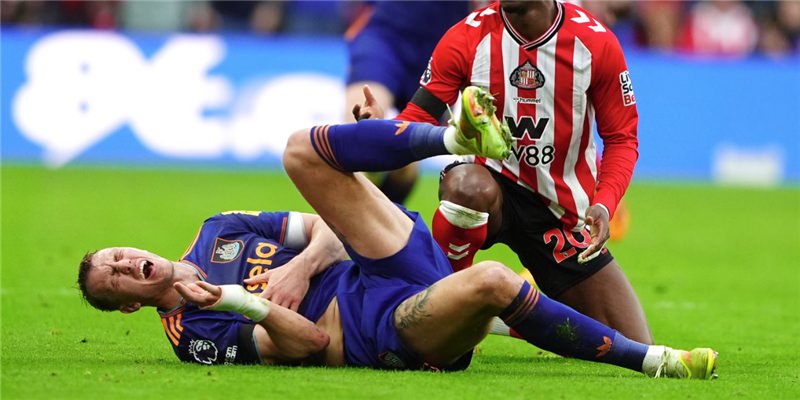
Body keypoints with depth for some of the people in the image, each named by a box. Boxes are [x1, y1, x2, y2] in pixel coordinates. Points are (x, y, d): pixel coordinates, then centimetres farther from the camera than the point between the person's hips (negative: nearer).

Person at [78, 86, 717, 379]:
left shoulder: (218, 231, 18)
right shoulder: (194, 332, -3)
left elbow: (325, 230, 17)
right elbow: (310, 343, -10)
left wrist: (299, 267, -4)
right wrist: (242, 302, -24)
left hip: (377, 266, 7)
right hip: (393, 335, -7)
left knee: (303, 150, -6)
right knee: (490, 282, -37)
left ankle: (462, 136, -14)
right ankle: (648, 359, -24)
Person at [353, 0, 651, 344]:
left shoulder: (595, 42, -9)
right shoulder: (466, 38, -10)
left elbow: (621, 138, -4)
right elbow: (419, 118, -11)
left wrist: (604, 205, -22)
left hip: (565, 212, 2)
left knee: (638, 350, -3)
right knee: (467, 184, -42)